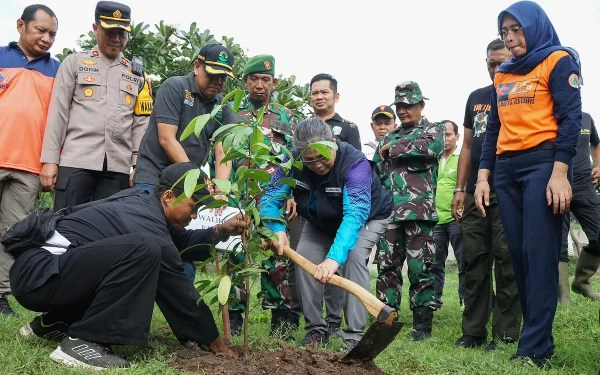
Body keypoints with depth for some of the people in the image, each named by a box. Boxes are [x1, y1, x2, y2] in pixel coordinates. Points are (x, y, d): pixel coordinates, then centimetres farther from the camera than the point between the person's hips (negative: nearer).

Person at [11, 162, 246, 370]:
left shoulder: (141, 201, 8)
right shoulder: (147, 223, -18)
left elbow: (181, 242, 21)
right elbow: (177, 290, -12)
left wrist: (220, 232, 3)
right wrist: (213, 341, -3)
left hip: (41, 270, 10)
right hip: (38, 275, -10)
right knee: (144, 250, -26)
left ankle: (52, 323, 20)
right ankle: (83, 340, -18)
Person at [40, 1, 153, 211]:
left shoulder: (137, 74, 17)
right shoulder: (75, 63, 11)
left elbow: (141, 123, 12)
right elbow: (58, 113, 5)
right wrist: (50, 160, -3)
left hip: (119, 166, 2)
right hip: (75, 161, -2)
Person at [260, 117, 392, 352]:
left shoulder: (355, 163, -40)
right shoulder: (293, 161, -26)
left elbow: (355, 215, -52)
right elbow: (271, 197, -24)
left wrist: (334, 257, -64)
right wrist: (276, 229, -44)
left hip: (367, 218, -4)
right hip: (321, 222, 5)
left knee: (353, 256, -29)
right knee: (304, 257, -14)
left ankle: (355, 336, -23)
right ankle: (316, 328, 2)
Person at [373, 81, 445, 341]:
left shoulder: (433, 130, 8)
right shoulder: (390, 137, 23)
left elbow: (431, 147, -16)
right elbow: (376, 172, 25)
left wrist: (392, 148, -7)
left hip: (419, 211, -5)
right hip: (389, 211, 5)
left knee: (420, 269, -4)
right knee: (387, 267, 5)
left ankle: (422, 325, 3)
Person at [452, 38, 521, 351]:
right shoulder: (476, 98, 16)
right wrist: (460, 189, 10)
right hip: (475, 193, 5)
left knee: (506, 264, -3)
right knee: (474, 264, 6)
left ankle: (505, 335, 4)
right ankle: (473, 332, 13)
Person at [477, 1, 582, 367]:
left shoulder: (559, 61, 1)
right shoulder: (503, 76, 20)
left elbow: (570, 119, -7)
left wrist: (560, 173, -17)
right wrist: (483, 176, 11)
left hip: (543, 163, -6)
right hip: (506, 170, 7)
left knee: (539, 254, -10)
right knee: (519, 254, 3)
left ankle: (534, 349, -8)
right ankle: (542, 339, 10)